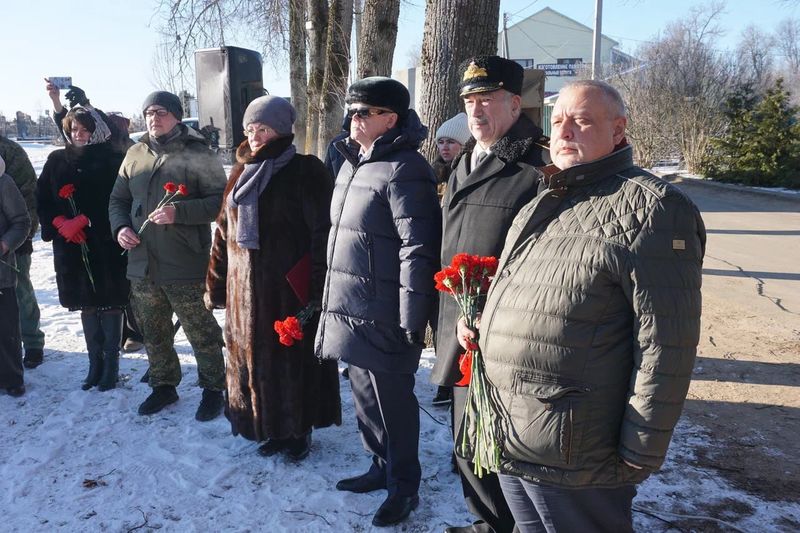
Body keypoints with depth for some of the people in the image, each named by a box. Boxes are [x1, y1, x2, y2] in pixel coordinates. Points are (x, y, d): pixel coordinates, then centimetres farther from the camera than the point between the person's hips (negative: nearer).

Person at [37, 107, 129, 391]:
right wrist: (60, 223, -7)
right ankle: (95, 363, 22)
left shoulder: (111, 160, -3)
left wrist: (82, 220, -15)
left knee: (110, 303, 1)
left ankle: (111, 364, 12)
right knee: (87, 306, 11)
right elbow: (42, 198, 9)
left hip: (106, 245, -4)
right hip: (70, 245, 4)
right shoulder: (57, 160, 11)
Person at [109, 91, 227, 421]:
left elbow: (219, 201, -13)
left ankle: (213, 389, 24)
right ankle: (163, 386, 37)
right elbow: (118, 200, 18)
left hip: (186, 268, -6)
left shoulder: (197, 154, -7)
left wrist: (179, 212, -24)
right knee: (153, 333, 19)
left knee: (202, 334, 5)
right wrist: (120, 227, -2)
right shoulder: (135, 155, 10)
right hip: (142, 265, 6)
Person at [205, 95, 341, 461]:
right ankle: (270, 428, 30)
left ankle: (299, 430, 24)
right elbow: (224, 232, 15)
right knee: (254, 360, 13)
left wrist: (318, 289, -19)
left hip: (290, 289, -6)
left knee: (293, 359, 5)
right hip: (246, 290, 6)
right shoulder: (242, 173, 12)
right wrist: (216, 285, 13)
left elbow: (323, 233, -13)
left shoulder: (306, 172, -8)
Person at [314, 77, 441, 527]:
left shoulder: (404, 170, -16)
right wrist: (333, 299, 22)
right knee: (365, 394, 19)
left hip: (382, 315, -9)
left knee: (392, 399, 4)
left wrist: (413, 320, -22)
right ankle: (382, 466, 38)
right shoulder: (353, 165, 13)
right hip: (350, 307, 9)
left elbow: (417, 250, -21)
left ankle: (405, 487, 23)